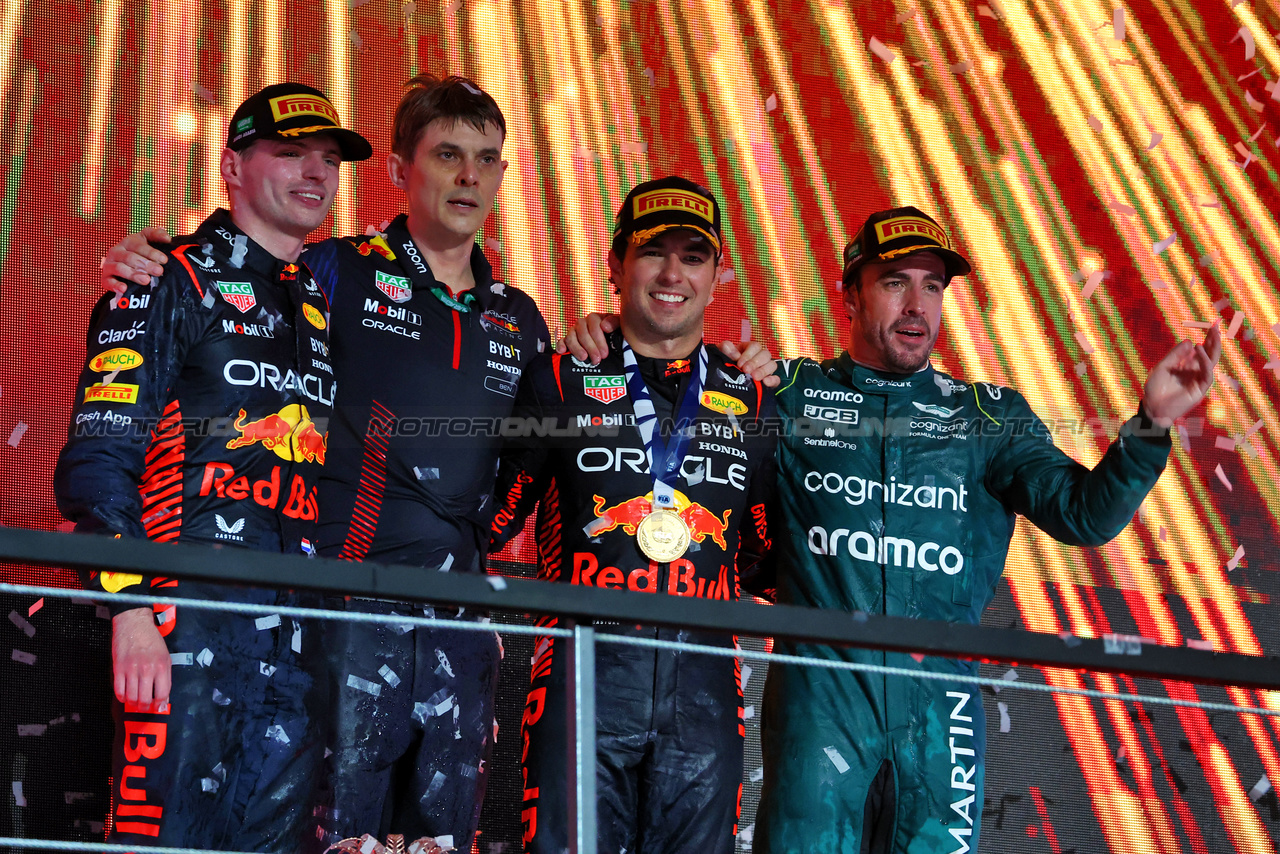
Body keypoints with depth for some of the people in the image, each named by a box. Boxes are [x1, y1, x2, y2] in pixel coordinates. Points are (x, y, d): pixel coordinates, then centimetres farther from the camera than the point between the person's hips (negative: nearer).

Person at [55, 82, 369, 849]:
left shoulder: (327, 302, 23)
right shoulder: (173, 281, 4)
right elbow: (100, 455, -5)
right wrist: (129, 605, -17)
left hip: (298, 626, 6)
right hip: (188, 605, -6)